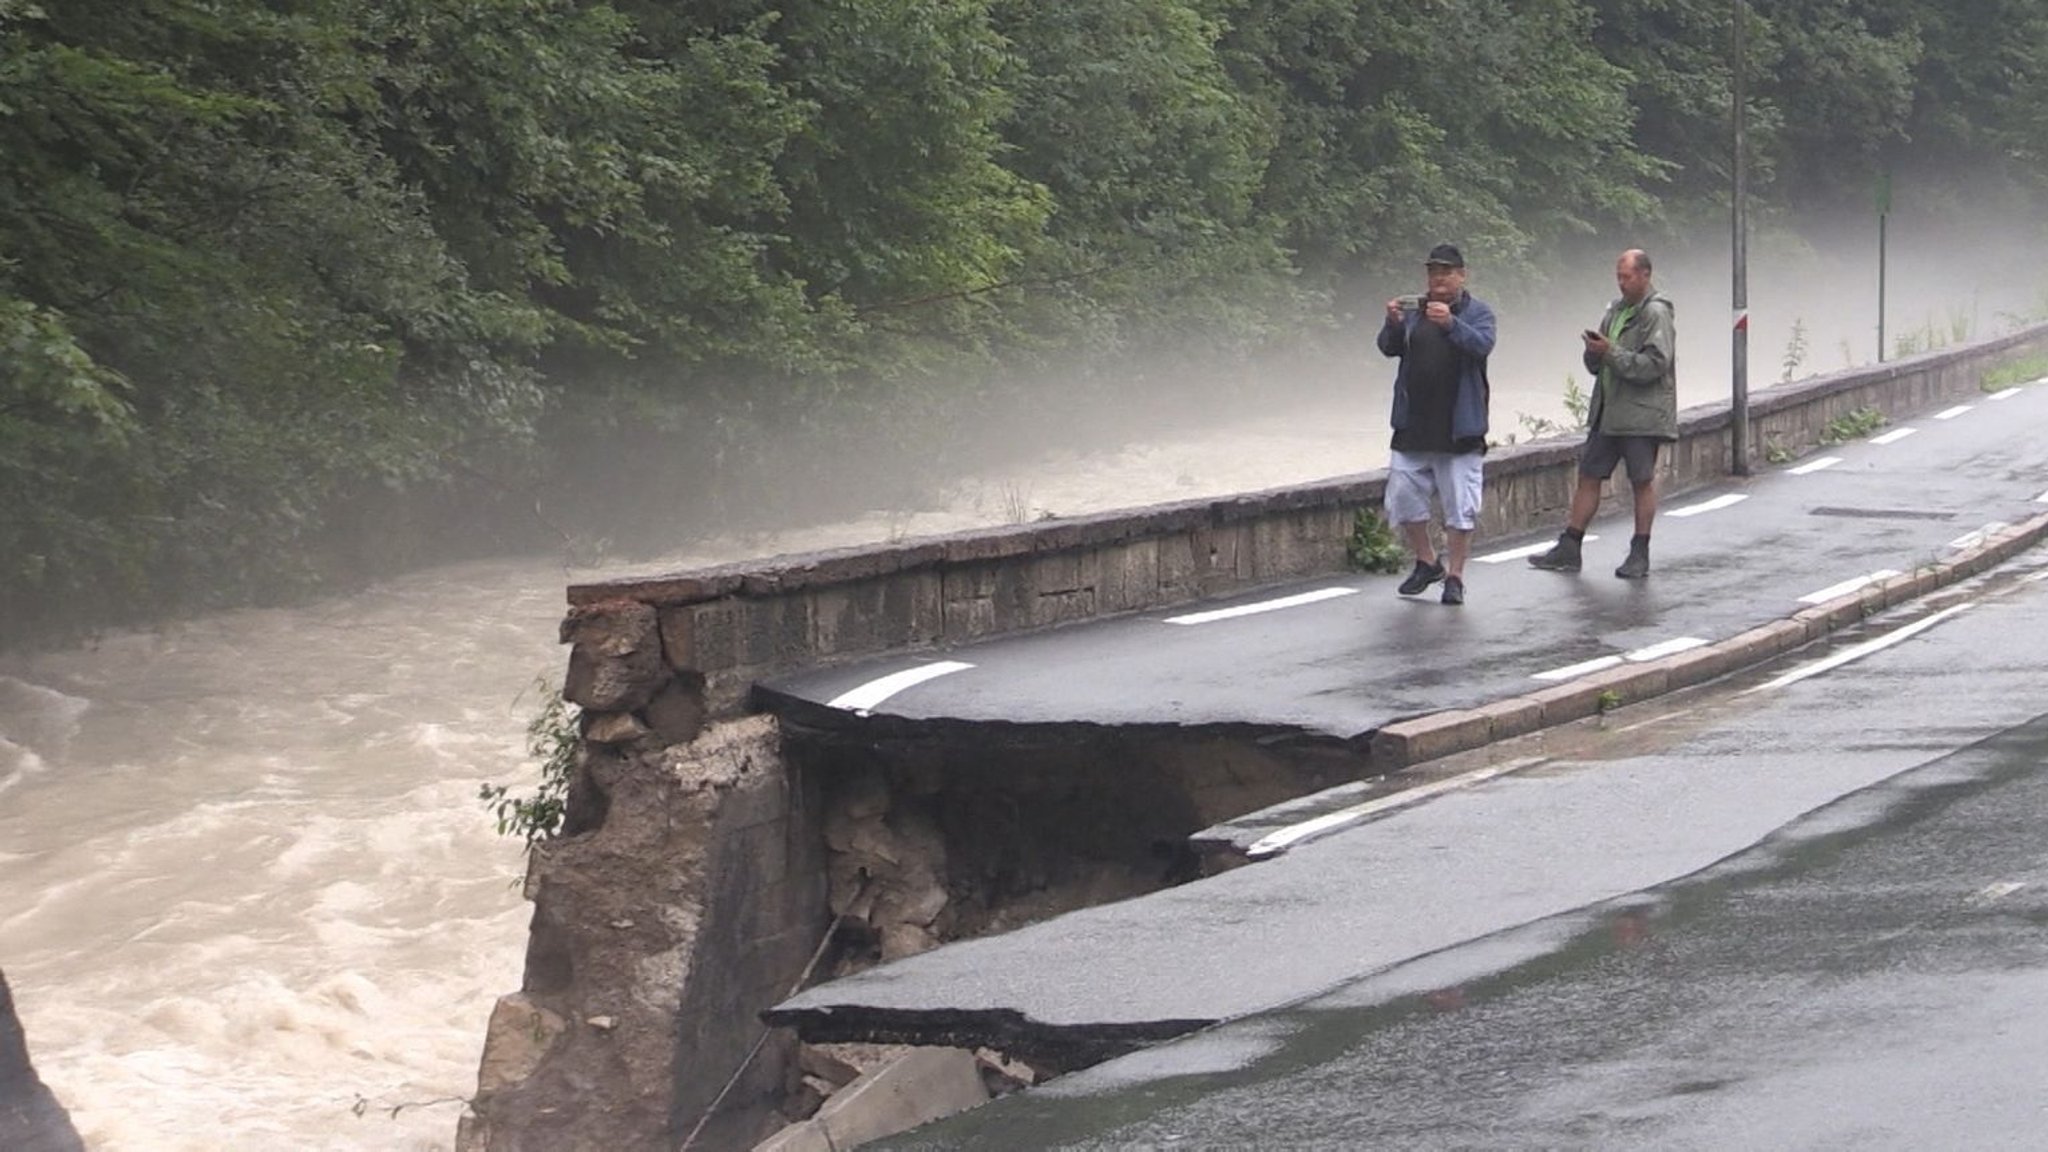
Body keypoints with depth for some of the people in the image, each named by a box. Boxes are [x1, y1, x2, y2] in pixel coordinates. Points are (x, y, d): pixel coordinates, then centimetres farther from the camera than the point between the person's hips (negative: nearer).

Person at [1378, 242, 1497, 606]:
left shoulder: (1477, 312, 0)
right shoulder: (1413, 310, 10)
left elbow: (1482, 345, -18)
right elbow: (1388, 348, 1)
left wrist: (1451, 324, -34)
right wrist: (1393, 324, -20)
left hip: (1459, 429, -4)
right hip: (1413, 427, 4)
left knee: (1460, 506, -3)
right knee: (1404, 497, 7)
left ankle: (1455, 576, 6)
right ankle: (1426, 563, 24)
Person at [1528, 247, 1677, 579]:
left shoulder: (1656, 314, -10)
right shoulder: (1616, 310, 16)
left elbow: (1655, 365, -20)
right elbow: (1596, 365, 20)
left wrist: (1611, 352, -20)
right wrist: (1595, 352, -4)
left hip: (1642, 415, -8)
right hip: (1607, 413, 8)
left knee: (1642, 481, 1)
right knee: (1589, 476, 7)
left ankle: (1639, 554, 8)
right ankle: (1569, 549, 10)